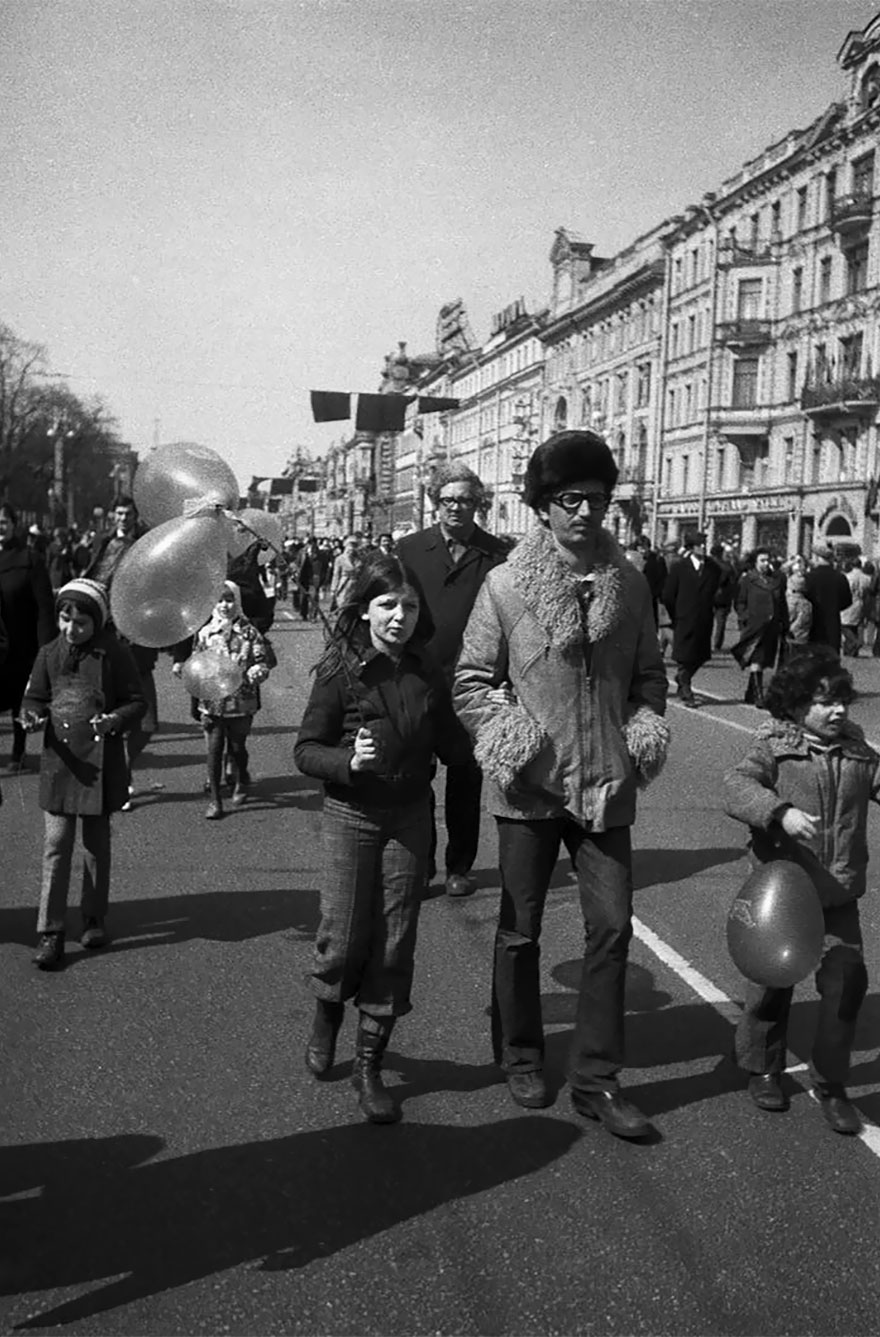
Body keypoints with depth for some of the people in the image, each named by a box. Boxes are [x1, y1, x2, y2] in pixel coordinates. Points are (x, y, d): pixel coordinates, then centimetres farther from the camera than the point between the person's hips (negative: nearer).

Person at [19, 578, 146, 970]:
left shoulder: (115, 654, -5)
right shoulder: (49, 653, 3)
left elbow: (136, 702, -2)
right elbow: (34, 697, 10)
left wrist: (114, 720, -21)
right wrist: (33, 716, -13)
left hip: (101, 760, -1)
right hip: (58, 761, 1)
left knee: (96, 843, 11)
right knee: (56, 844, -2)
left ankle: (94, 919, 27)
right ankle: (49, 932, 3)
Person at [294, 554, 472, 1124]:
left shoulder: (427, 672, 1)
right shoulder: (341, 670, -10)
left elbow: (451, 747, 9)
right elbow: (306, 749, -7)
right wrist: (347, 761, -25)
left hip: (410, 818, 3)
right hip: (351, 816, -3)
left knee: (394, 944, 5)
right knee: (344, 939, 3)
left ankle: (370, 1065, 20)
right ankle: (327, 1018, 37)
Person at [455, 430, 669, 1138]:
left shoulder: (630, 583, 3)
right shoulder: (505, 585, -6)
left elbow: (650, 675, 14)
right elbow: (471, 681, -2)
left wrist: (645, 730, -2)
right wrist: (506, 735, -16)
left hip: (606, 786, 2)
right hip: (530, 786, -2)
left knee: (613, 927, 1)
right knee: (520, 930, 11)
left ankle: (597, 1078, 15)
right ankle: (520, 1056, 31)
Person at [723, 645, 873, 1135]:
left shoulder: (856, 750, 5)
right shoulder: (774, 746, -9)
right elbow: (738, 787, -22)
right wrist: (780, 812, -38)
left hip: (839, 894, 3)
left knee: (847, 981, 0)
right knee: (773, 980, 10)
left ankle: (832, 1083, 17)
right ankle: (763, 1068, 32)